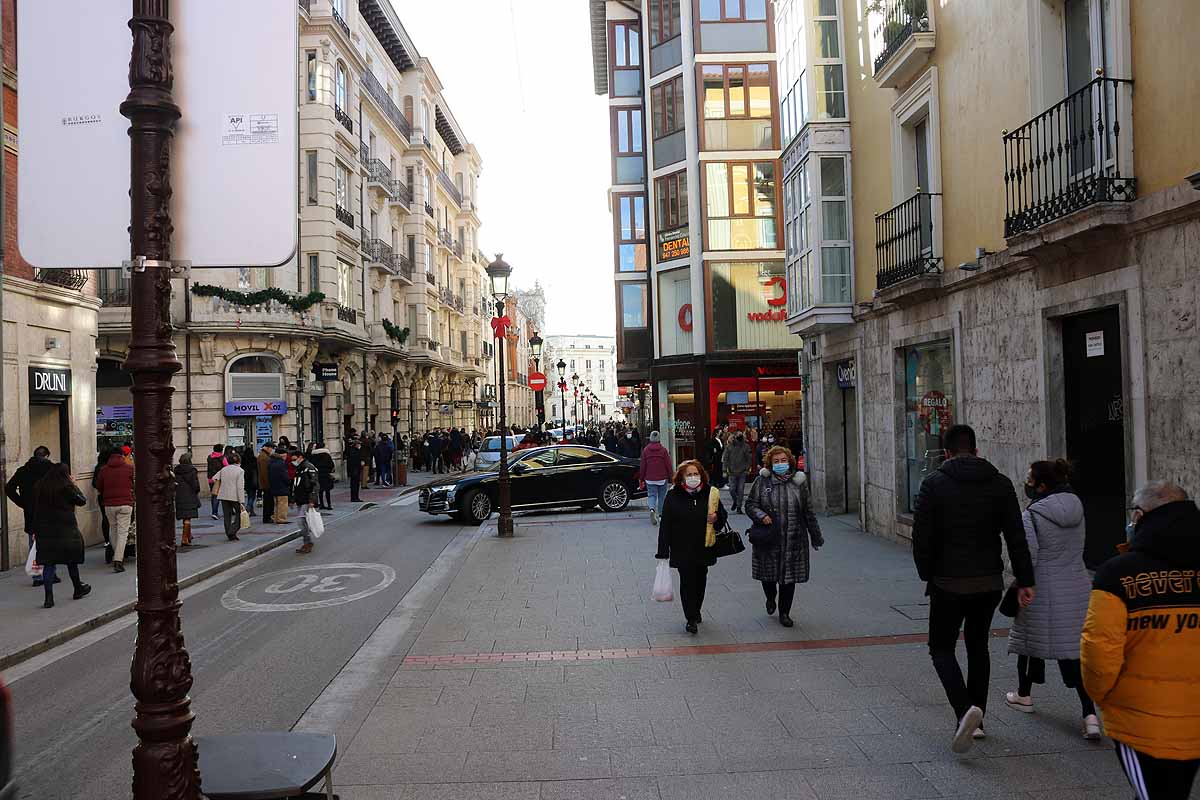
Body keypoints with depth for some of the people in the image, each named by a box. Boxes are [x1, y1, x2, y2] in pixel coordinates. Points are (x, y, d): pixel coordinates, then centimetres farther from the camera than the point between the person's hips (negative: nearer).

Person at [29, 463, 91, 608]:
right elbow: (82, 501, -1)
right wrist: (74, 485, 9)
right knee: (72, 560, 13)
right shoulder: (66, 487, -11)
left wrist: (35, 530, 13)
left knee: (48, 563, 2)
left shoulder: (38, 487, 6)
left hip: (44, 531, 4)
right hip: (66, 530, -4)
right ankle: (78, 589, 28)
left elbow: (35, 509, 9)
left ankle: (48, 597, -5)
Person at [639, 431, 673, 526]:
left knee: (652, 495, 4)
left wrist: (642, 478, 10)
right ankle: (661, 515, 15)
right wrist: (671, 476, 5)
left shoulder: (645, 450, -2)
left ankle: (652, 509, -23)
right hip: (662, 478, 0)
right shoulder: (663, 450, -5)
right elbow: (668, 465, -4)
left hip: (650, 479, 0)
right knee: (662, 496, 11)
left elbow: (643, 466, 2)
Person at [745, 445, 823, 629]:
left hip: (793, 540, 1)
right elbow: (750, 504, 2)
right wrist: (761, 516, -18)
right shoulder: (762, 481, -2)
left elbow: (808, 511, 9)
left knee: (789, 577, 5)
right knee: (768, 574, 8)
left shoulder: (798, 481, 4)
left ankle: (784, 613, 22)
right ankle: (770, 599, 41)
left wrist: (816, 536, 13)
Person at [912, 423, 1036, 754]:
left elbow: (922, 536, -11)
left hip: (949, 583, -4)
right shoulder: (1000, 483, 3)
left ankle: (965, 709, -15)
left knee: (941, 647, 7)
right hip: (990, 583, 4)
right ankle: (976, 718, 23)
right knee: (978, 645, 18)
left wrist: (927, 574, 2)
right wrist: (1025, 581, 3)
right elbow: (1016, 537, 0)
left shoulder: (934, 483, -8)